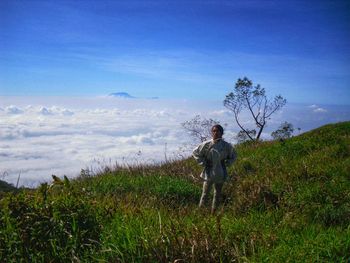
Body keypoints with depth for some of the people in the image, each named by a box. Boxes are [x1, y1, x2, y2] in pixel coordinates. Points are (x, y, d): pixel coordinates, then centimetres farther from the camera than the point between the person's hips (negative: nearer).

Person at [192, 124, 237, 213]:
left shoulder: (227, 146, -4)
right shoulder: (206, 145, -8)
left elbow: (233, 156, 13)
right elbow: (195, 153, 3)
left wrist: (226, 163, -1)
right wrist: (203, 163, -4)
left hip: (220, 175, 2)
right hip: (208, 174, -2)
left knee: (217, 195, 12)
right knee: (205, 194, 3)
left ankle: (213, 214, 25)